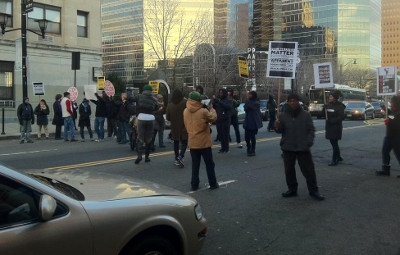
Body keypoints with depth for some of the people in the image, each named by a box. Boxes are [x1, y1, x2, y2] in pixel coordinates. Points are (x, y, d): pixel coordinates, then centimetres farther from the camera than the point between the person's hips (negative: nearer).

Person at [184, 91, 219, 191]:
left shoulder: (185, 111, -1)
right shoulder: (203, 111, -18)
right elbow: (213, 118, -4)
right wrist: (211, 108, 9)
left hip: (192, 143, 4)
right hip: (204, 142, -4)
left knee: (195, 164, 13)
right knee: (209, 164, 9)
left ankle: (194, 185, 15)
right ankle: (213, 184, 17)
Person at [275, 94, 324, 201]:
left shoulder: (305, 115, -1)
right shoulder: (283, 115, 3)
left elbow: (311, 130, 0)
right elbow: (280, 131, 7)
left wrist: (308, 143, -12)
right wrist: (277, 127, -16)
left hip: (303, 148, -2)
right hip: (288, 148, 2)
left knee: (308, 169, 2)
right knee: (289, 170, 10)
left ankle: (313, 190, 14)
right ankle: (292, 189, 24)